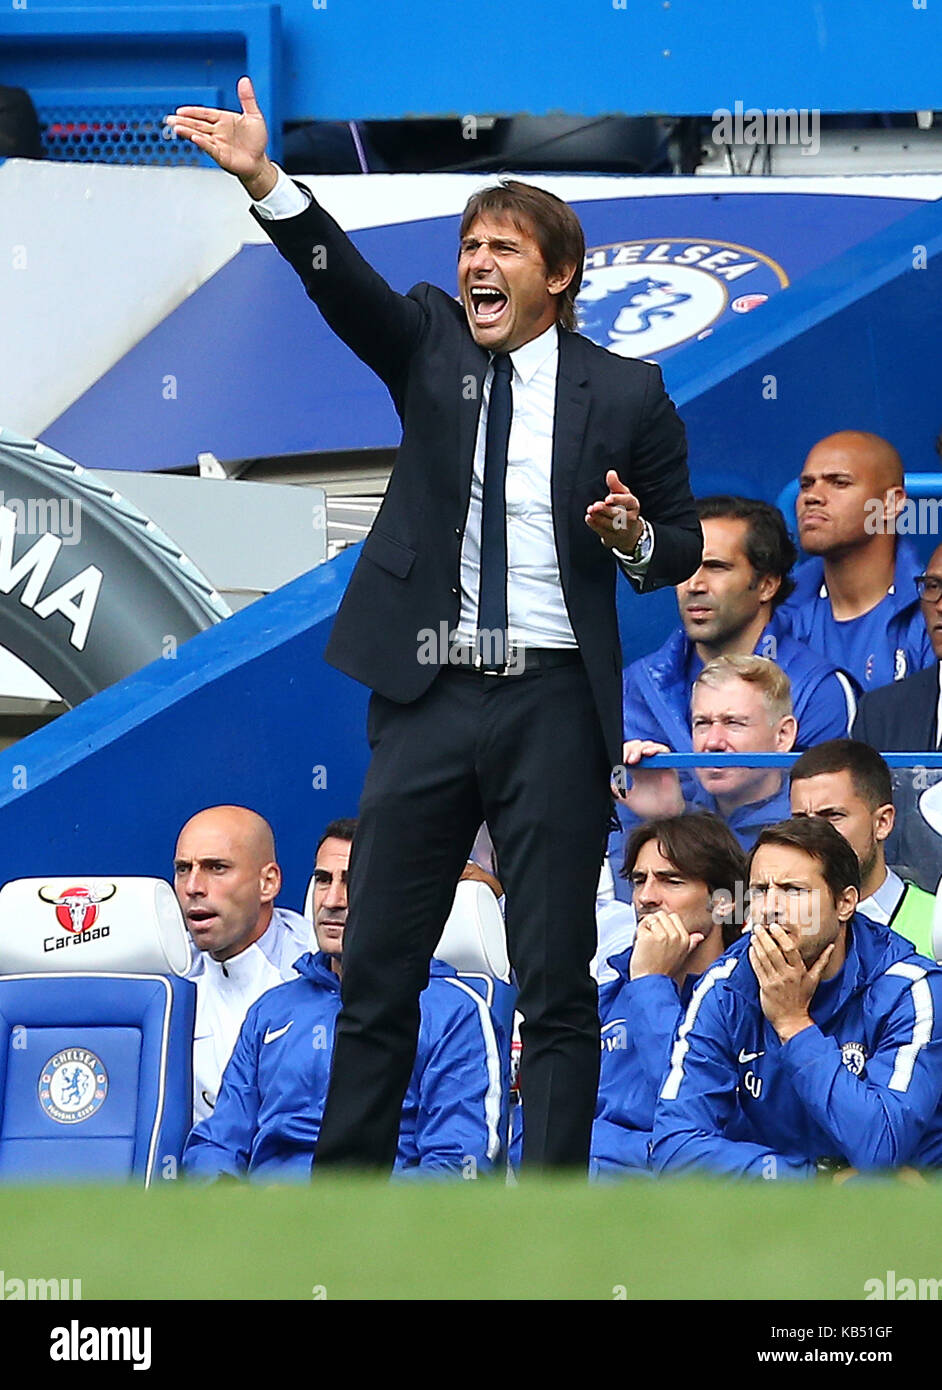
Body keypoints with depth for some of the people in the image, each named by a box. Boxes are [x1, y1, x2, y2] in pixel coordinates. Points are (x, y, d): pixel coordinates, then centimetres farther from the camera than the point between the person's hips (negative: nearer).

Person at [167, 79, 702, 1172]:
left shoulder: (624, 394, 3)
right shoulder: (430, 346, 7)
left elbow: (682, 540, 12)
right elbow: (342, 282, -11)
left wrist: (638, 538, -12)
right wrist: (265, 181, -27)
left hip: (553, 703, -2)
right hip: (428, 697, 2)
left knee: (556, 983, 0)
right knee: (377, 969, 4)